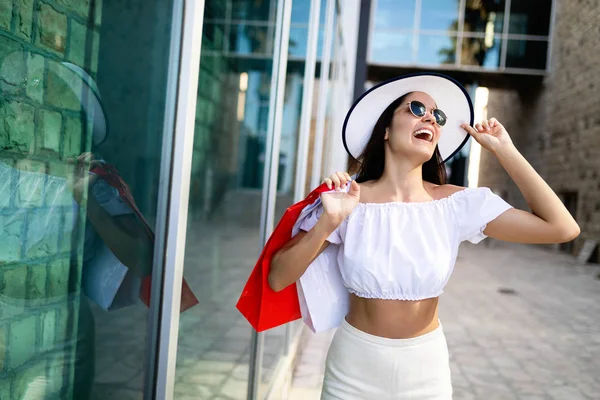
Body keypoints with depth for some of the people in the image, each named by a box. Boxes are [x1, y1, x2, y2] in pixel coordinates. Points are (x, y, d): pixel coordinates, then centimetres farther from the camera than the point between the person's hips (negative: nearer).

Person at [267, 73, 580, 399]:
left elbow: (562, 228, -14)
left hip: (427, 368, 2)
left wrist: (503, 150, -12)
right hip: (354, 366, -1)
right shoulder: (348, 201, -14)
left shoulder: (458, 204, -9)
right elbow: (277, 279, -14)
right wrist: (327, 223, -29)